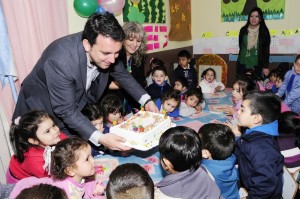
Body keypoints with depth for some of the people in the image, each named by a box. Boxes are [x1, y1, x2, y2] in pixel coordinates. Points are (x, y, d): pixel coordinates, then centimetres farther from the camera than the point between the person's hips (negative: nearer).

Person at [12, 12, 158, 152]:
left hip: (76, 106, 5)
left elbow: (122, 74, -2)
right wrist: (99, 138, -43)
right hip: (42, 111, -5)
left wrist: (146, 100, -12)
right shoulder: (60, 60, -38)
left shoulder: (105, 49, -20)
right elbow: (66, 110, -32)